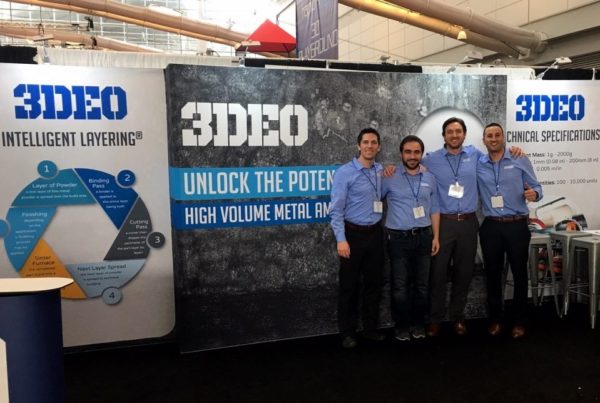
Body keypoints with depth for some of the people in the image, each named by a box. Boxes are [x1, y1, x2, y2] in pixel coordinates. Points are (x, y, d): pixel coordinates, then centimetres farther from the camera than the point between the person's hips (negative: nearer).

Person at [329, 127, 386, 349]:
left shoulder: (382, 171, 6)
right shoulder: (344, 172, -10)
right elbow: (336, 209, -13)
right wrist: (341, 239, -20)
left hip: (375, 233, 5)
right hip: (353, 233, -5)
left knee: (374, 283, 12)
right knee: (350, 284, 4)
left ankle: (370, 328, 28)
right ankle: (347, 332, 18)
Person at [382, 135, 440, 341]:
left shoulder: (430, 178, 7)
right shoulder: (390, 178, -5)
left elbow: (434, 209, 11)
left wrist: (436, 236, 6)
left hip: (423, 237, 3)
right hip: (398, 239, -3)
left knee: (422, 284, 11)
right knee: (400, 286, 4)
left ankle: (418, 323, 27)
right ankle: (402, 325, 19)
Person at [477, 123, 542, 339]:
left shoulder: (520, 161, 1)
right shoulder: (477, 165, 5)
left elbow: (536, 187, 2)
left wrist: (534, 194, -20)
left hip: (517, 225, -1)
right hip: (491, 227, 2)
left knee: (519, 274, 7)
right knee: (492, 274, 10)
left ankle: (519, 321, 22)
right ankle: (495, 319, 25)